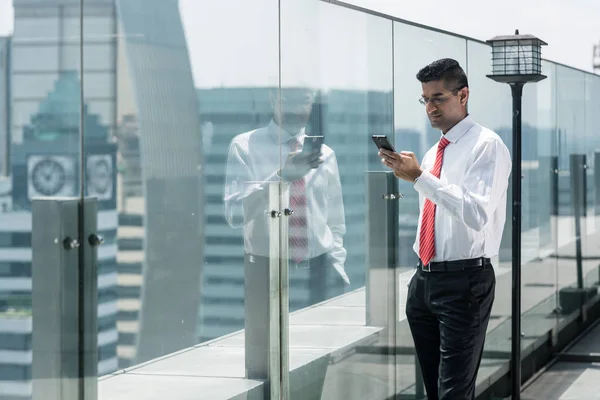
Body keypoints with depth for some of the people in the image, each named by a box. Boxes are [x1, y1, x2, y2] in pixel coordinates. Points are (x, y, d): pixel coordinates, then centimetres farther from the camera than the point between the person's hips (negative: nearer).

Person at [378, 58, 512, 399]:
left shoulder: (487, 146, -10)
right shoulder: (434, 153, 15)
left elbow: (477, 214, -24)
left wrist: (419, 178, -27)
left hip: (464, 281, -8)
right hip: (425, 279, 8)